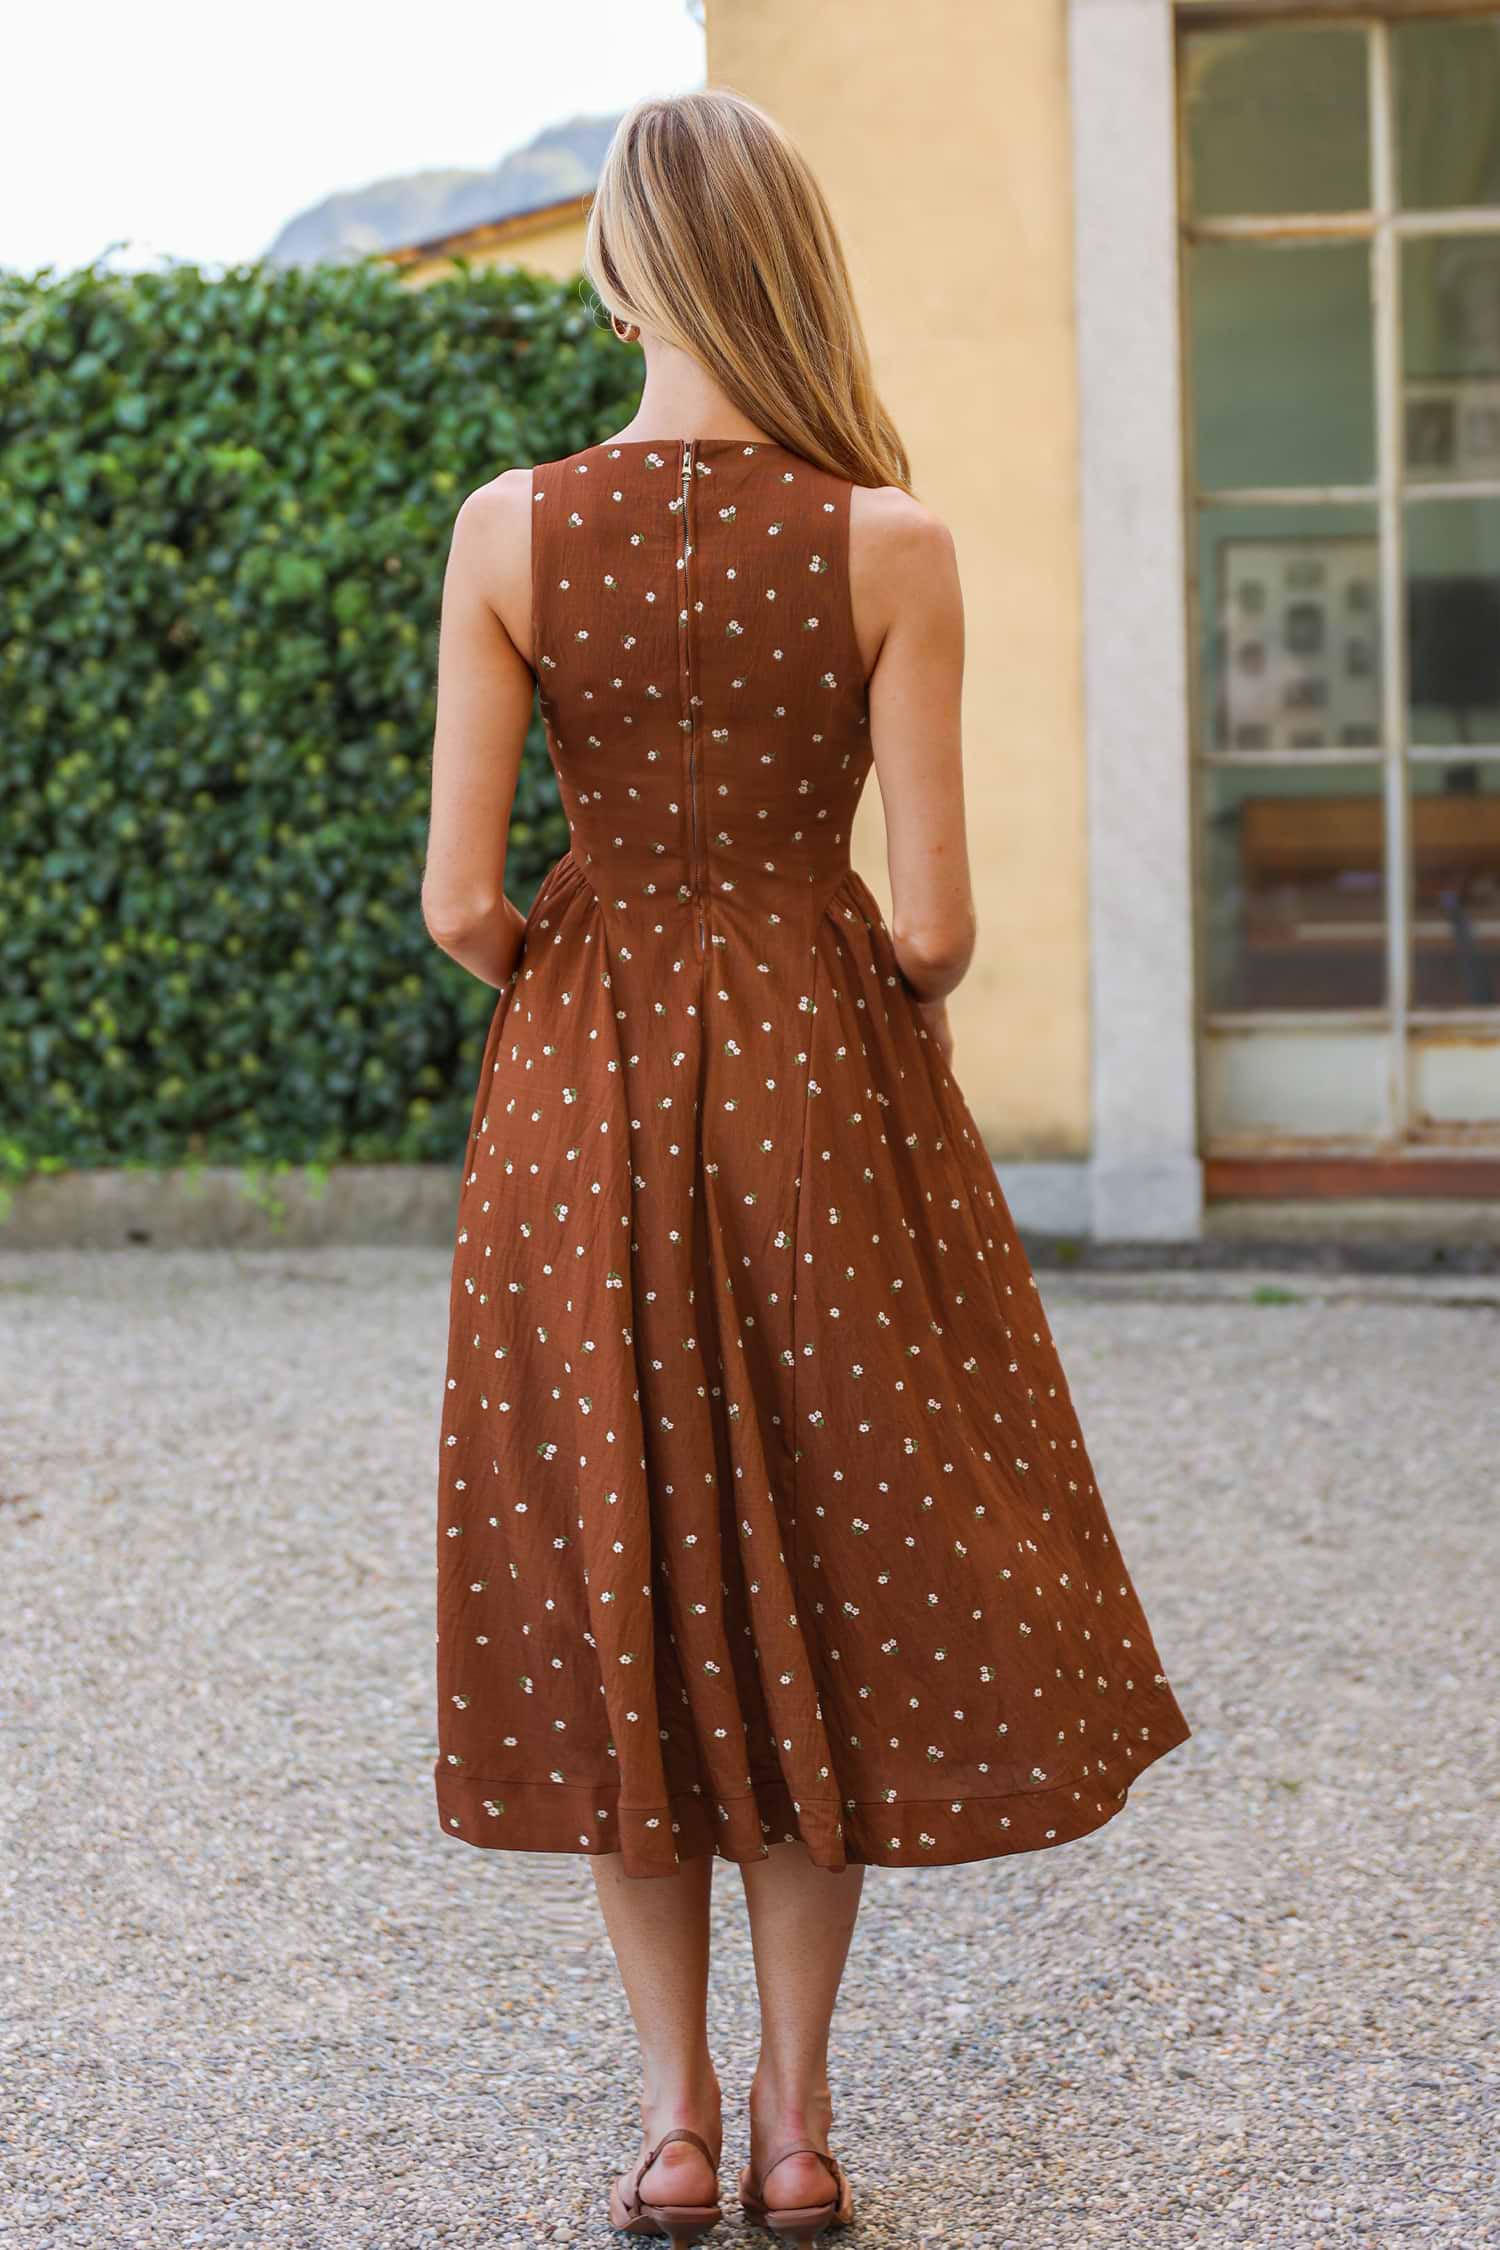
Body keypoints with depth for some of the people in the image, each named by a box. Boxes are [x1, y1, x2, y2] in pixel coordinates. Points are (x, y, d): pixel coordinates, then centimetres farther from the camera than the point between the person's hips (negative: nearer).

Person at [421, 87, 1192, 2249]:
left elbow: (459, 901, -9)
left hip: (583, 1095, 1)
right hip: (824, 1080, 0)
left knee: (617, 1578, 12)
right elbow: (934, 919, -11)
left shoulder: (512, 529, -8)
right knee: (828, 1580, 13)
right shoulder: (891, 544, -11)